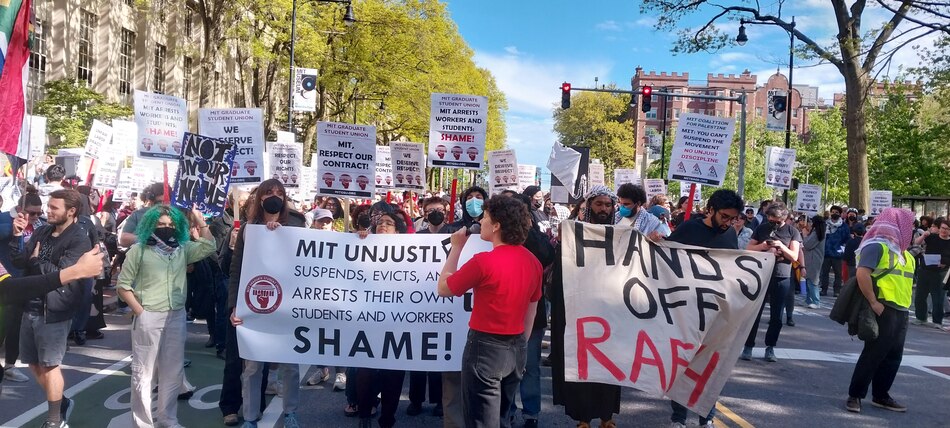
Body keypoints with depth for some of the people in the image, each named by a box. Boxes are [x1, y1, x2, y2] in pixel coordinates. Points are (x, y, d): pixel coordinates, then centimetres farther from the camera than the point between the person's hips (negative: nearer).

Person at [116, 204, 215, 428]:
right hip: (148, 318, -4)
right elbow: (123, 285, -1)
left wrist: (201, 223, -6)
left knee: (172, 372, 12)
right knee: (144, 372, 2)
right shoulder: (139, 250, -2)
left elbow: (209, 247, 4)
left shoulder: (182, 249, 9)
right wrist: (139, 311, -8)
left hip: (176, 317, 4)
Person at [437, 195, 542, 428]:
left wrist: (456, 247, 0)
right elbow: (531, 311, 11)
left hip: (486, 347, -7)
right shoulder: (533, 261, 3)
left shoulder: (484, 261, -19)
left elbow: (443, 288, -6)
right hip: (516, 348, 7)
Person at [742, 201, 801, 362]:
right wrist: (761, 247, -13)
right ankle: (748, 346, 8)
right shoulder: (762, 228, 5)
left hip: (782, 278, 0)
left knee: (776, 316, 4)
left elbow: (794, 257, -3)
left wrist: (782, 247, -20)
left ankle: (770, 347, 15)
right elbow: (748, 249, 6)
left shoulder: (792, 231, 1)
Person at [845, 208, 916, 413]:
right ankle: (855, 395, 2)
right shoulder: (877, 246, -10)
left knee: (893, 356, 12)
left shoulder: (903, 252, 19)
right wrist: (873, 302, -23)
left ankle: (881, 395, 22)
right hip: (883, 310, -9)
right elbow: (862, 273, -23)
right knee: (873, 354, -6)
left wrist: (904, 305, 15)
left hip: (901, 312, 9)